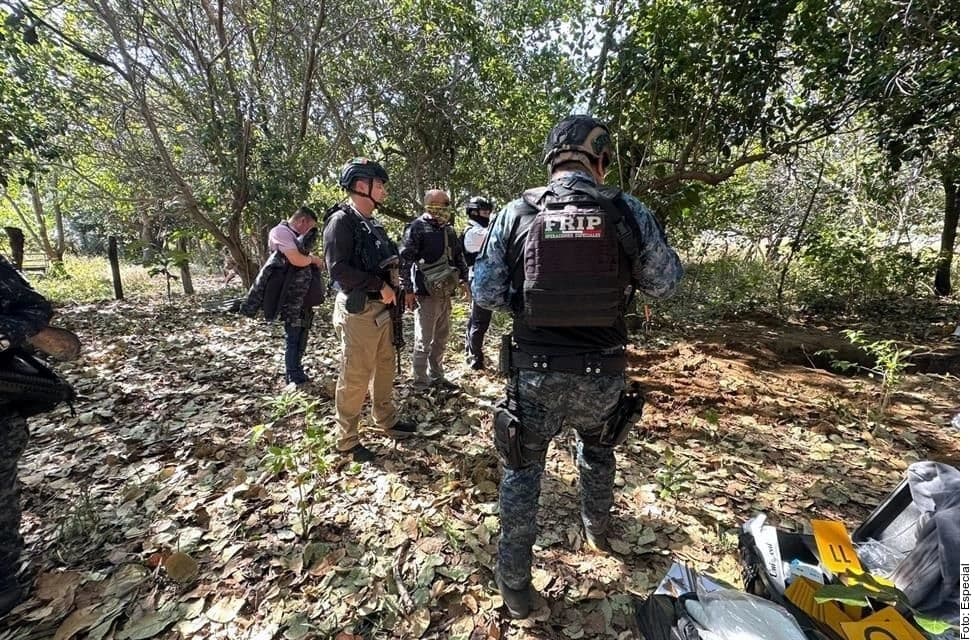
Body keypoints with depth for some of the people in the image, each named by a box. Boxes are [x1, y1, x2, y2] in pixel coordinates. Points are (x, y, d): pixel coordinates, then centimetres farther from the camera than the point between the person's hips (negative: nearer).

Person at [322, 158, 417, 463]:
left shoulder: (372, 223, 14)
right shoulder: (342, 221, -13)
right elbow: (339, 269, -23)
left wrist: (392, 275, 2)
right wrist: (380, 285, -18)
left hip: (382, 308, 9)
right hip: (358, 312, -9)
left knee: (385, 365, 19)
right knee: (355, 377, 0)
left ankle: (387, 420, 37)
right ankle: (347, 441, 16)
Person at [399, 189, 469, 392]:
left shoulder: (449, 229, 14)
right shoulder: (417, 228, -9)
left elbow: (459, 255, 23)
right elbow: (404, 260, -13)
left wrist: (463, 279, 14)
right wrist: (407, 290, -16)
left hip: (445, 294, 8)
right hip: (426, 294, -7)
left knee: (441, 339, 16)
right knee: (423, 341, 1)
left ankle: (436, 377, 31)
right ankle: (420, 383, 15)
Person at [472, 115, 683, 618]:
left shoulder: (515, 213, -5)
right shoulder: (628, 211, -5)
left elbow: (486, 294, -4)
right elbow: (666, 282, 4)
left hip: (535, 370, -1)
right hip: (603, 372, 2)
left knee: (522, 471, 18)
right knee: (597, 450, 31)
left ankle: (514, 583, 31)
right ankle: (597, 530, 56)